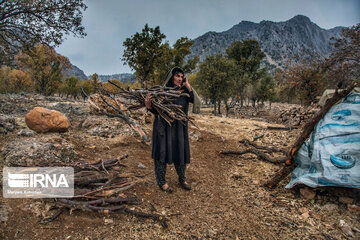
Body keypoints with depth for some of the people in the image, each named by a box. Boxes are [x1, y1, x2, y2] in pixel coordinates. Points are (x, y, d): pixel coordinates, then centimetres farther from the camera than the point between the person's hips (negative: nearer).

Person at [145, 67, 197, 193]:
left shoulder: (184, 91, 4)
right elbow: (156, 110, -6)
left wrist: (188, 86, -7)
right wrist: (148, 105, -27)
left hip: (179, 127, 4)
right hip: (164, 126, -4)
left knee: (181, 151, 11)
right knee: (162, 152, 3)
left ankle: (182, 179, 31)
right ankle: (161, 181, 20)